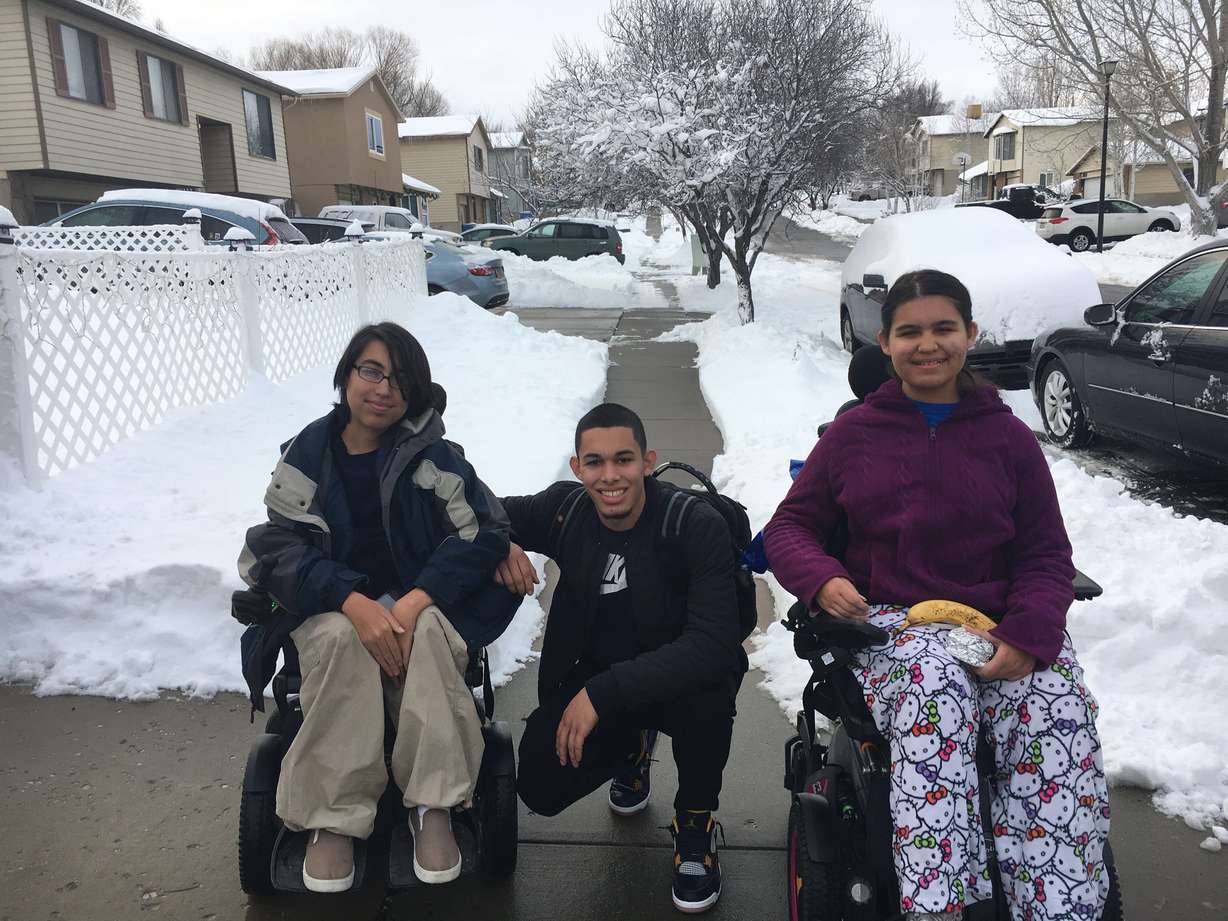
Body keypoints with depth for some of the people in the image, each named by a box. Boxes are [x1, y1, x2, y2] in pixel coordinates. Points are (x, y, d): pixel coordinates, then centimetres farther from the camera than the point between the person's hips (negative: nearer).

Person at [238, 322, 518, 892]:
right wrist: (354, 602, -26)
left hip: (419, 601, 0)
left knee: (428, 632, -34)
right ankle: (332, 818, -27)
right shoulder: (308, 454, -1)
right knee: (339, 638, -33)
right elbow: (280, 546, -9)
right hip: (331, 602, 1)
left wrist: (415, 601, -27)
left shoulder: (431, 454, -5)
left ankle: (433, 806, -28)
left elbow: (481, 534, -13)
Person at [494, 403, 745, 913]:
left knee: (705, 696, -36)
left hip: (679, 676, -3)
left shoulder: (697, 525, -24)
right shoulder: (564, 510, -12)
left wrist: (604, 693, -38)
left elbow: (714, 644, -34)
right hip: (592, 675, 4)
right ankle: (632, 747, 22)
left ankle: (695, 821, -2)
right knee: (541, 789, -14)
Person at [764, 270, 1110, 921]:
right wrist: (822, 581, -12)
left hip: (997, 629, 2)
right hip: (887, 624, -1)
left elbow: (1046, 556, 9)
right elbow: (788, 527, 12)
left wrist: (1028, 634, -12)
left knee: (1060, 707, -30)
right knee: (937, 681, -36)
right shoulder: (852, 434, 9)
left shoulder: (1010, 439, 11)